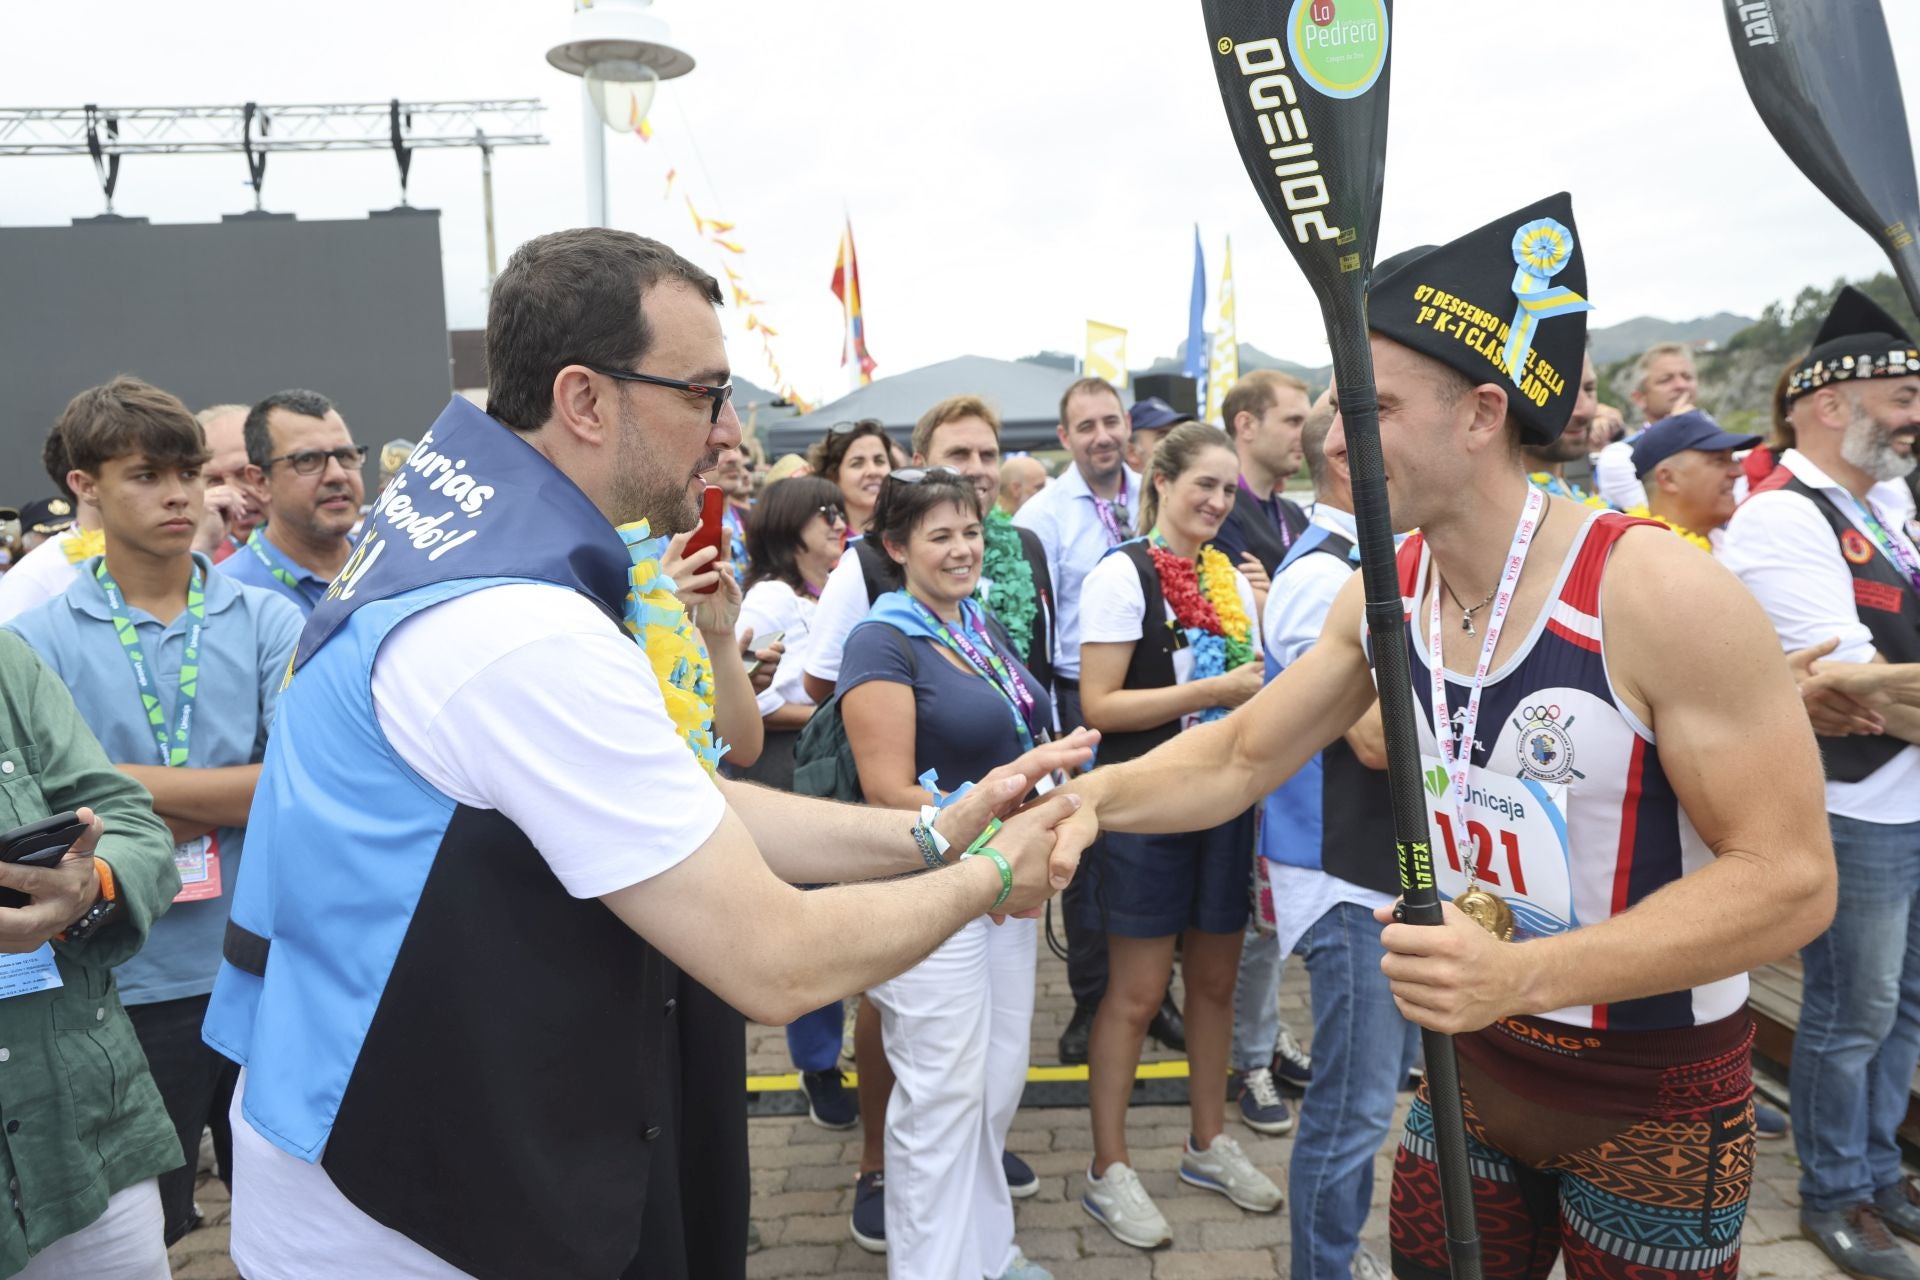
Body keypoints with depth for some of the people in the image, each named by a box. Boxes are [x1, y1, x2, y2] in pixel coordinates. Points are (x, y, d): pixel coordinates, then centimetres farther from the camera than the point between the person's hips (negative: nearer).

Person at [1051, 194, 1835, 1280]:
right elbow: (1242, 756, 0)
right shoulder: (1381, 595, -7)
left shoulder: (1662, 597, -24)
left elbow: (1790, 878, -23)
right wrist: (1094, 795, -18)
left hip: (1655, 1100, -5)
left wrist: (1521, 974, -33)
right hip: (1469, 1063, 5)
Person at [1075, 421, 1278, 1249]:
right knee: (1137, 992, 2)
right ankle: (1108, 1170, 18)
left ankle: (1208, 1143, 34)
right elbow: (1098, 706, -16)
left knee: (1215, 978, 15)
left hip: (1226, 804, 6)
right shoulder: (1122, 575, -10)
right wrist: (1210, 691, -20)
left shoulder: (1232, 578, 10)